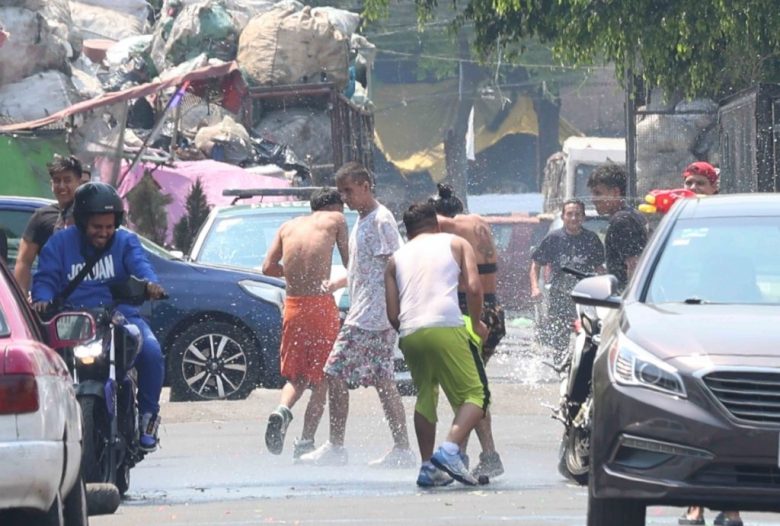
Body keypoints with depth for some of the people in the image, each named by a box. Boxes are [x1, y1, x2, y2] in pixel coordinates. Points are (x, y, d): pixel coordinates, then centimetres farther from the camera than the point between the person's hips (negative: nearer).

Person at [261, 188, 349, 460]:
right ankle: (306, 442, 0)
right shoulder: (335, 220, 6)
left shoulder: (289, 226, 15)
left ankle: (282, 410, -14)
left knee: (296, 375, 16)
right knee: (321, 378, 6)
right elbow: (349, 263, 7)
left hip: (293, 305, 4)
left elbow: (268, 266, 7)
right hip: (321, 304, -4)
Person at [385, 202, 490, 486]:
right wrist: (476, 323, 17)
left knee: (425, 396, 22)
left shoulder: (397, 258, 24)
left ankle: (428, 466, 15)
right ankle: (450, 449, -22)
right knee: (476, 394, 0)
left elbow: (393, 315, 15)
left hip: (409, 334, 4)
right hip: (445, 327, -4)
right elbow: (473, 288, 2)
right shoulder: (456, 244, 18)